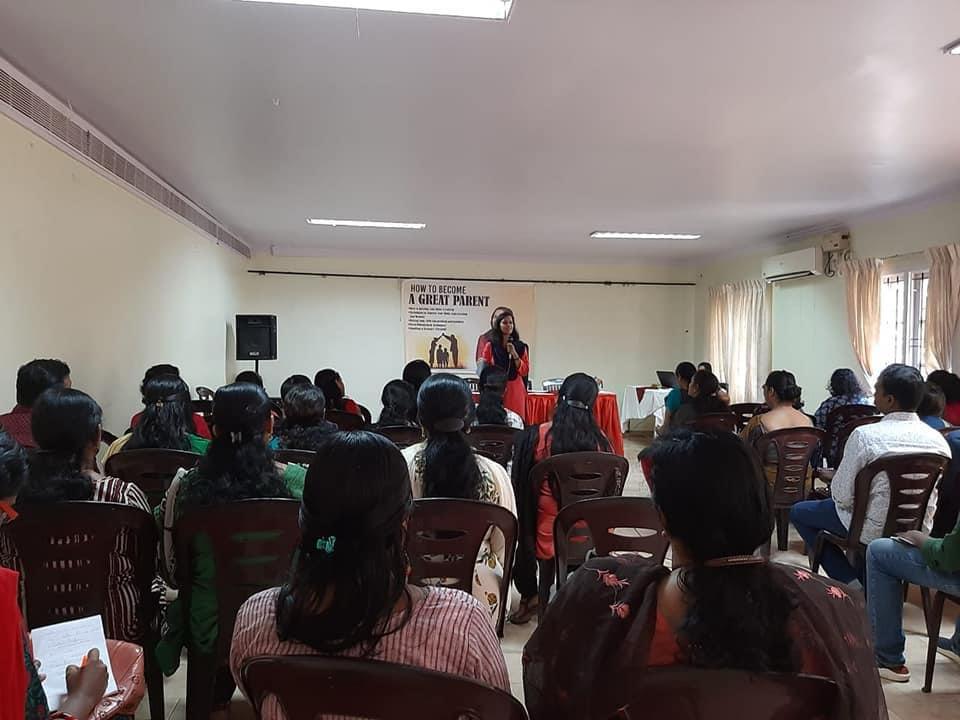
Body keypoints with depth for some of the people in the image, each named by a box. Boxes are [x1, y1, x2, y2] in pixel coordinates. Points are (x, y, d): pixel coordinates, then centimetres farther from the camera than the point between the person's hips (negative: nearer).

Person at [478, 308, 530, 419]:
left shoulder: (521, 347, 7)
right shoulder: (490, 345, 4)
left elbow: (525, 371, 3)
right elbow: (484, 369, 8)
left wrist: (514, 354, -8)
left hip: (515, 390, 1)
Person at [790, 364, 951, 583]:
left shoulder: (864, 436, -24)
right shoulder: (939, 440, -8)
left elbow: (843, 497, -19)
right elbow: (934, 497, 5)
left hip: (874, 531, -6)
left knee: (798, 512, 14)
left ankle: (851, 583, 8)